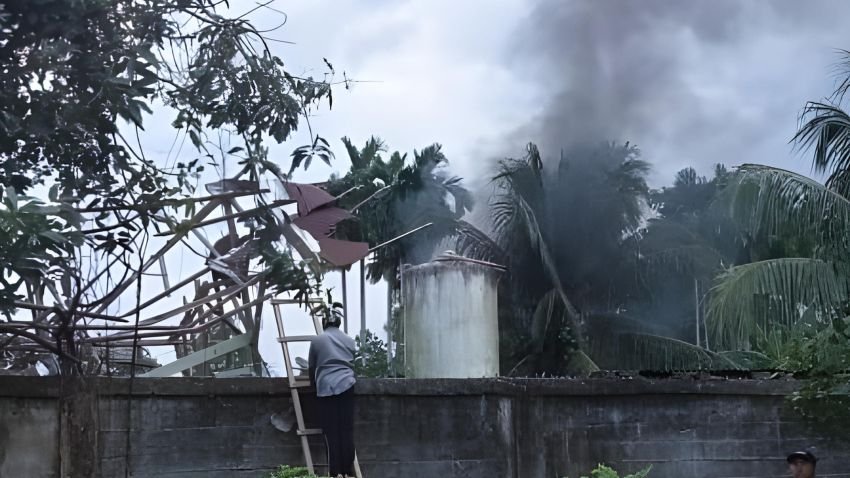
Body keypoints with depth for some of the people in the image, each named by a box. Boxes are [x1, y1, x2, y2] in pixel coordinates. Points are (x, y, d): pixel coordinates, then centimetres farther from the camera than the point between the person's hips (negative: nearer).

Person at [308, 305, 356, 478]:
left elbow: (312, 368, 14)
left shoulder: (317, 340, 5)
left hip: (326, 387, -2)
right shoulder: (349, 340, 14)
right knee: (347, 430, 3)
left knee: (332, 432, 0)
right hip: (347, 385, 2)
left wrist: (315, 384, 32)